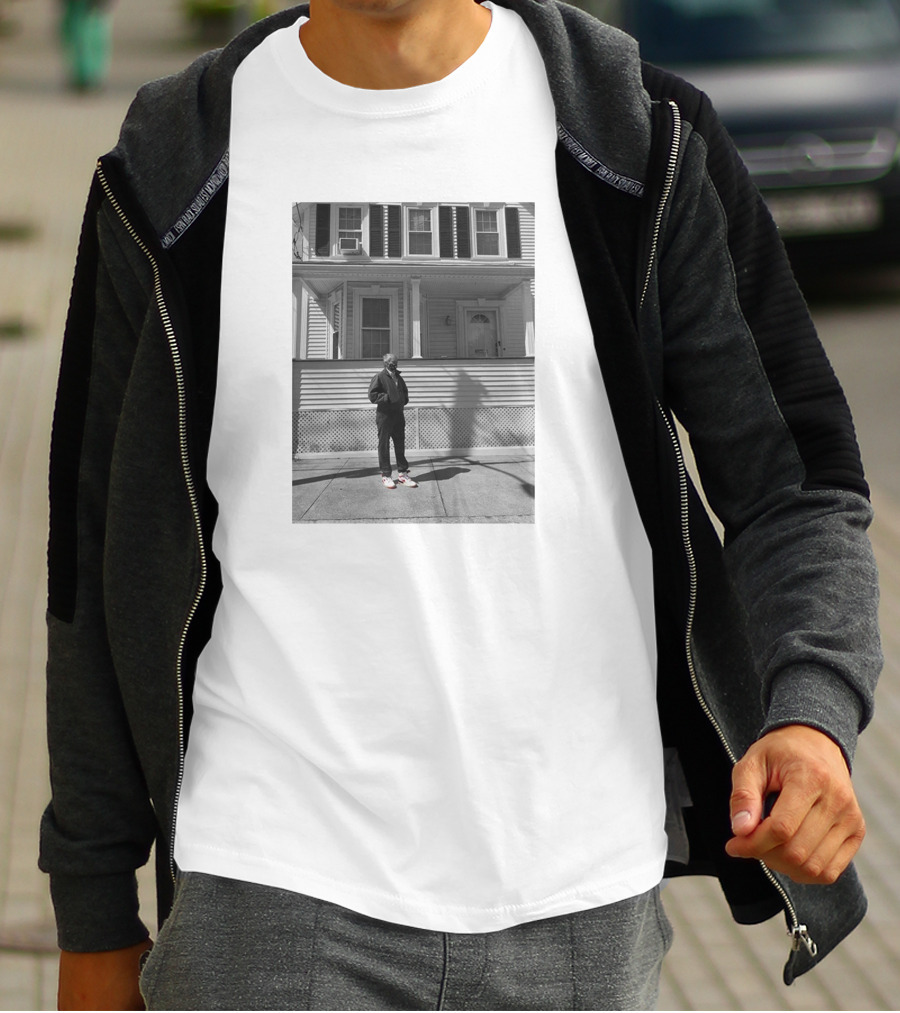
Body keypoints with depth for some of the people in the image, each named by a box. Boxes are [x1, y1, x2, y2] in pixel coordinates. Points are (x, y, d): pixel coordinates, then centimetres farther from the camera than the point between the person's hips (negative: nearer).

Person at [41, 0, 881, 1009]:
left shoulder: (646, 144, 0)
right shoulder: (170, 173, 1)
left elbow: (794, 481, 2)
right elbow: (105, 556, 7)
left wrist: (812, 713, -19)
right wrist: (94, 919, 10)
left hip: (579, 895, 1)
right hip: (275, 888, -1)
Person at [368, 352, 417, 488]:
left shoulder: (399, 378, 15)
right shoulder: (379, 377, -6)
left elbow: (405, 393, 29)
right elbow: (372, 395, -14)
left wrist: (404, 400, 8)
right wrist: (388, 397, -21)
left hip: (398, 414, 6)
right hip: (384, 415, -6)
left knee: (400, 445, 9)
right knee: (384, 445, -1)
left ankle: (402, 473, 16)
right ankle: (386, 476, 3)